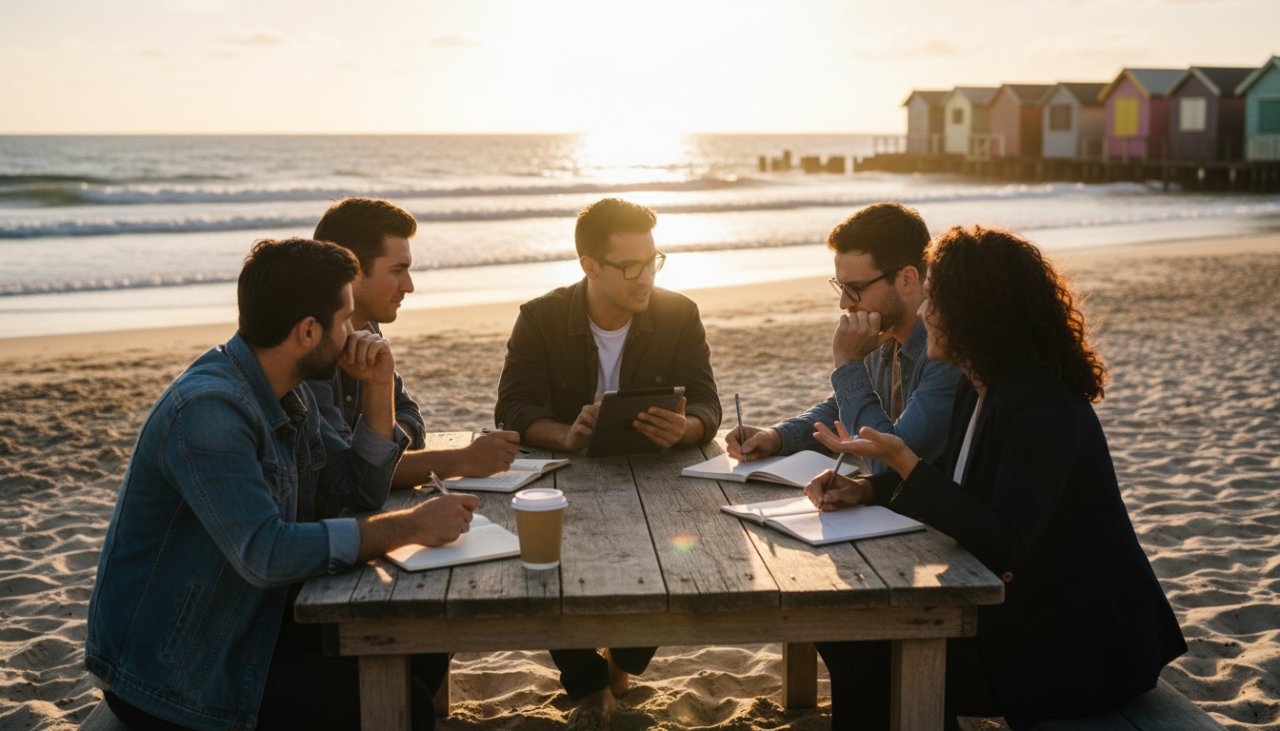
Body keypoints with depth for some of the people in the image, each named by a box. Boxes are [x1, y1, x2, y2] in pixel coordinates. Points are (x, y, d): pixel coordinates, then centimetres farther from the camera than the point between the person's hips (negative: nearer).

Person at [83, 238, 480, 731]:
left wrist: (379, 389, -4)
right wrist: (408, 526, -27)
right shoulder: (207, 410, -26)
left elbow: (361, 491, 10)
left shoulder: (289, 394, 4)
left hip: (255, 625, 9)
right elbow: (266, 553, -33)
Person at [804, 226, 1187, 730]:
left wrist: (903, 461, -32)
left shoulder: (1043, 408, -23)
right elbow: (952, 488, 17)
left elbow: (1004, 545, -28)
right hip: (1016, 609, 9)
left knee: (881, 666, -16)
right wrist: (868, 489, -2)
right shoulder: (980, 391, 6)